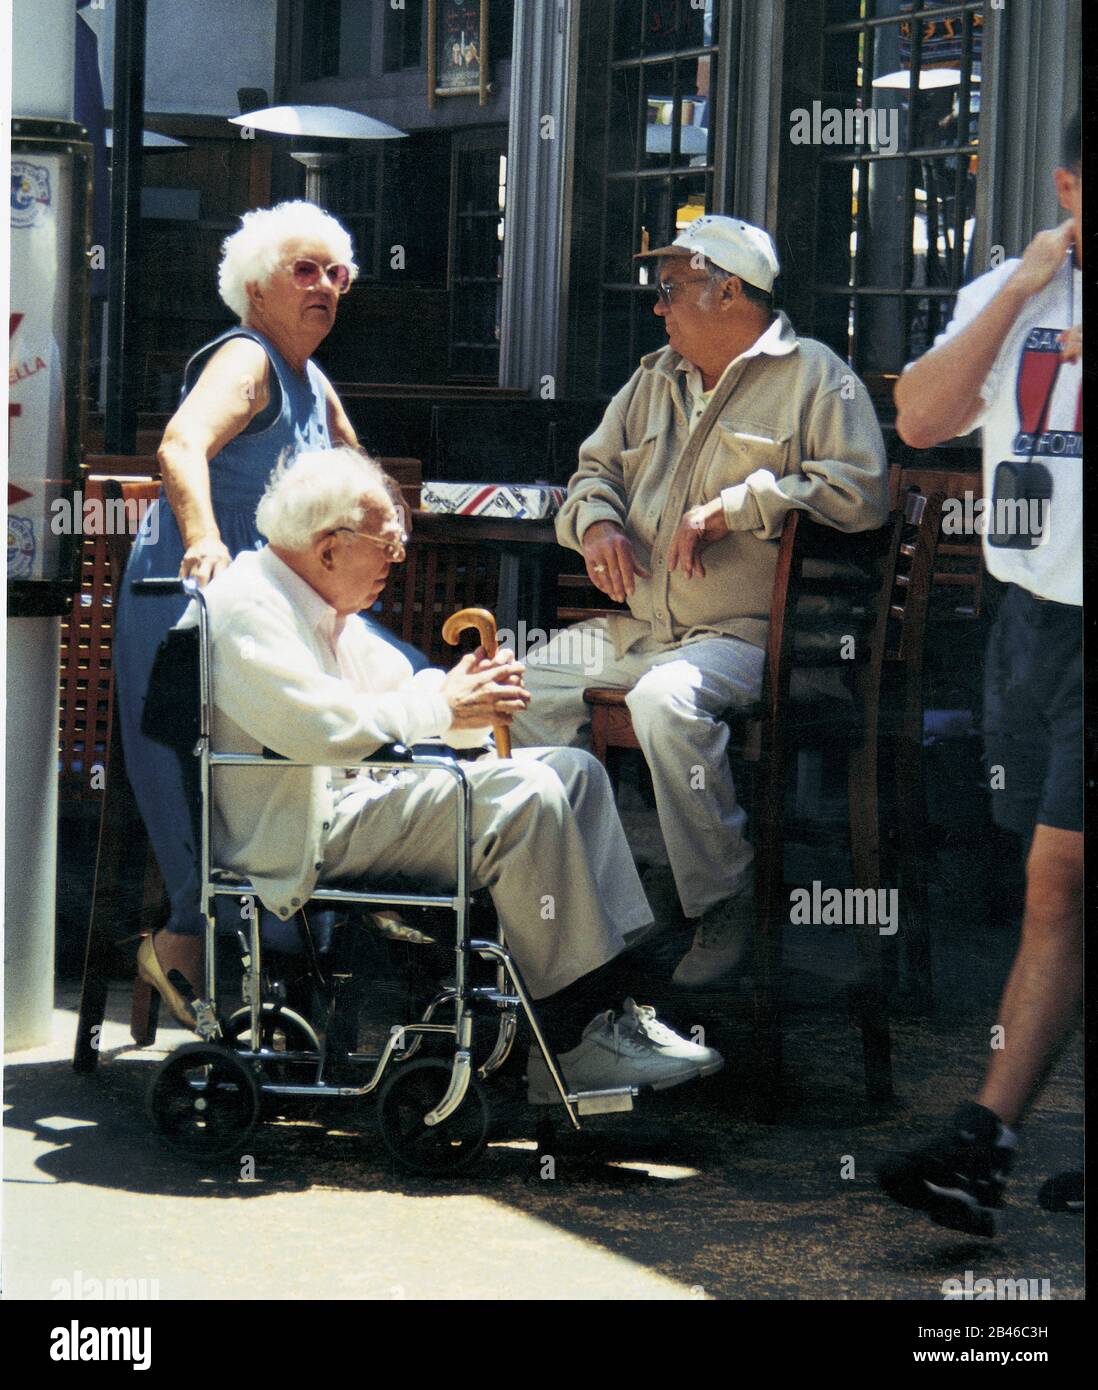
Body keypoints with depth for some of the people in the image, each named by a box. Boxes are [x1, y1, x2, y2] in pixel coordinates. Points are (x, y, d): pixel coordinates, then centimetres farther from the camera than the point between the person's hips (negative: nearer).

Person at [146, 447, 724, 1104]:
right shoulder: (247, 608, -14)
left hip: (358, 795, 11)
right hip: (306, 835, -11)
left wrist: (469, 693, -2)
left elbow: (399, 692, 21)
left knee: (574, 771, 5)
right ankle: (574, 1043, -22)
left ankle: (623, 994, -4)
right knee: (522, 797, -25)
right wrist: (442, 707, -17)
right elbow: (322, 724, -28)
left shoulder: (320, 607, 19)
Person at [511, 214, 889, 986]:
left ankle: (726, 904, -25)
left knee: (666, 700, -36)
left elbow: (862, 489, -15)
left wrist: (733, 505, -18)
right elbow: (596, 467, 27)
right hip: (641, 625, 8)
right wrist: (595, 521, 2)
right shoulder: (655, 380, 21)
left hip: (747, 632, -8)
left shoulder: (812, 375, -2)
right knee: (525, 686, -9)